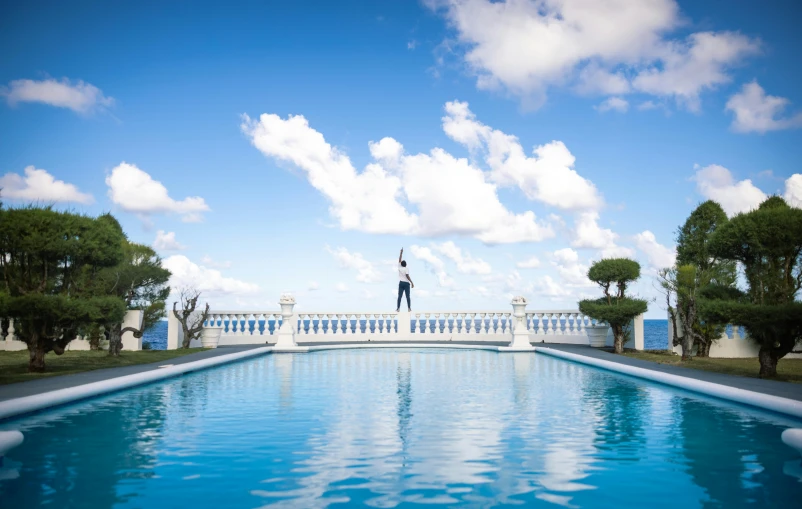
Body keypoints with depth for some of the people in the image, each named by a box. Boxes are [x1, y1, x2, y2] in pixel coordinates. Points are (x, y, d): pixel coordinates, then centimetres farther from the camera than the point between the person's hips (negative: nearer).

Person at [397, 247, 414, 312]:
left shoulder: (399, 267, 5)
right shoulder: (406, 269, -5)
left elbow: (399, 260, 15)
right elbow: (407, 276, -15)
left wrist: (401, 252, 21)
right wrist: (412, 282, -14)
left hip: (401, 283, 3)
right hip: (406, 283, -2)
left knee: (399, 296, -1)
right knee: (407, 296, -1)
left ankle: (398, 308, -7)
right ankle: (409, 308, -5)